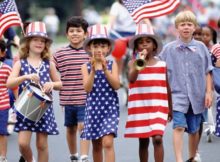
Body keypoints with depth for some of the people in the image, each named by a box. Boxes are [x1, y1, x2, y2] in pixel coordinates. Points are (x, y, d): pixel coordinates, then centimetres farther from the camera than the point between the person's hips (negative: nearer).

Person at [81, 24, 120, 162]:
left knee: (107, 142, -17)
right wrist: (93, 70, -20)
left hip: (110, 108, -2)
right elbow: (87, 88, -10)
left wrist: (105, 69, -19)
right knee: (96, 145, 13)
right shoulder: (86, 67, 2)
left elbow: (116, 85, -11)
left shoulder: (112, 65, 0)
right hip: (93, 108, 3)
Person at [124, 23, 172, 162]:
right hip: (139, 108, 0)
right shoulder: (133, 63, 1)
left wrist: (170, 109, 15)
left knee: (158, 138, -15)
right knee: (143, 141, 9)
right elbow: (131, 79, -19)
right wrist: (138, 66, -37)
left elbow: (167, 88, 12)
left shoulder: (162, 65, 5)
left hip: (158, 107, 0)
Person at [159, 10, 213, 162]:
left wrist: (209, 92, 0)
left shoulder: (201, 47, 2)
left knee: (194, 130, 12)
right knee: (179, 127, -16)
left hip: (197, 95, 2)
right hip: (178, 94, -2)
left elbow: (207, 72, 5)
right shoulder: (169, 49, 0)